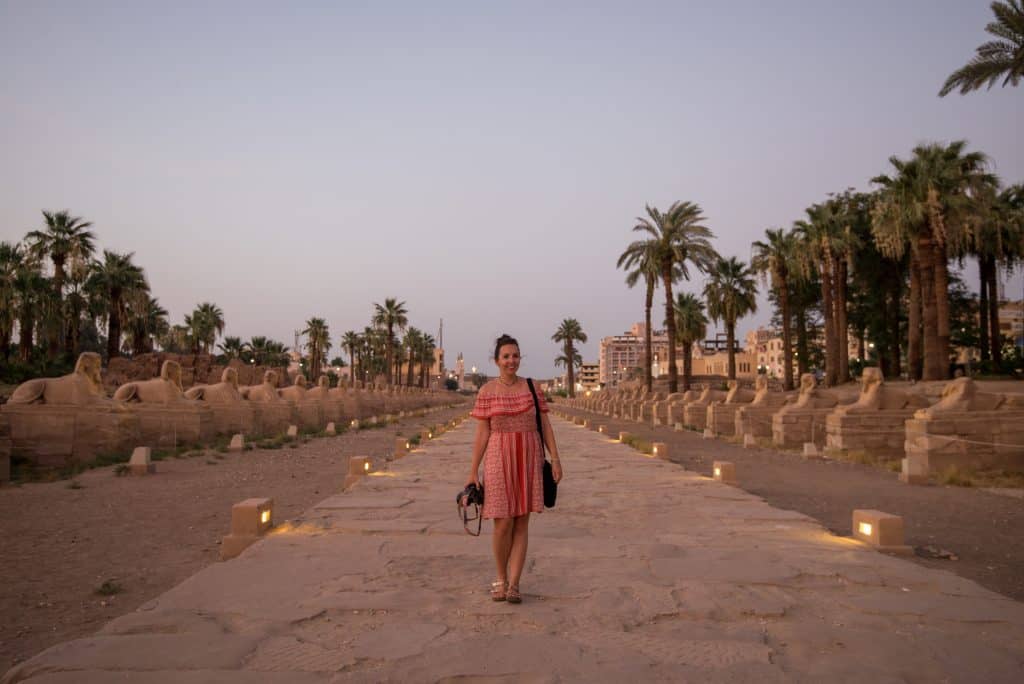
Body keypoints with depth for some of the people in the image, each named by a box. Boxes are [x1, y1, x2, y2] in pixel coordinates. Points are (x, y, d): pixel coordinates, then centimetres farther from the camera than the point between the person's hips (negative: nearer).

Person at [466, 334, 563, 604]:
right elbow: (482, 433, -2)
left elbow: (545, 424, 5)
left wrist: (555, 458, -2)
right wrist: (473, 471, -4)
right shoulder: (486, 391, -2)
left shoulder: (532, 387, 4)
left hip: (529, 459, 2)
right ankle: (501, 578, 22)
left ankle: (514, 585, 11)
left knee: (522, 523, 3)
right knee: (503, 523, -2)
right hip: (499, 459, -2)